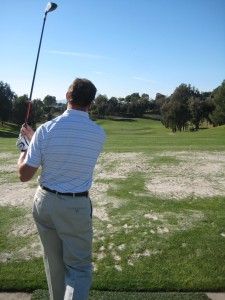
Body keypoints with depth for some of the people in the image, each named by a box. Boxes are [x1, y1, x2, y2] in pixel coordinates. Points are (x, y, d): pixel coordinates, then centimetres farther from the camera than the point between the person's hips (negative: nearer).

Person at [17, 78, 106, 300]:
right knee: (78, 268, 9)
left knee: (53, 264, 20)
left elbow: (24, 175, -8)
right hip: (76, 206, -2)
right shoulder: (99, 134, -8)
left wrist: (24, 148, 11)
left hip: (45, 202, 2)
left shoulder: (46, 130, -13)